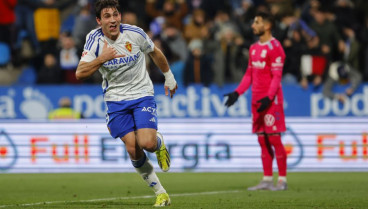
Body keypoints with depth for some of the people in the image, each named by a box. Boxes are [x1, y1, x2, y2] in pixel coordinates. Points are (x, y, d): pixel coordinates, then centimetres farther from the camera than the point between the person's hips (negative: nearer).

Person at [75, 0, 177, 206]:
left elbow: (155, 52, 9)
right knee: (133, 149, -9)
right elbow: (80, 73, -20)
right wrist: (102, 59, -33)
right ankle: (160, 193, 6)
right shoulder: (94, 39, -12)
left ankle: (159, 142, 19)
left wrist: (169, 77, 20)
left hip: (142, 94, -1)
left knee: (147, 143, -20)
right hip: (116, 99, 1)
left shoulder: (135, 33, -12)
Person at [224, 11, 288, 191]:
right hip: (257, 100, 8)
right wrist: (237, 93, 12)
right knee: (262, 141, 7)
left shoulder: (274, 47, -9)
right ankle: (267, 180, 10)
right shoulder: (254, 48, 17)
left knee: (274, 139, -8)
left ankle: (282, 181, -4)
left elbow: (277, 76, -14)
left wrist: (269, 98, -24)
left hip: (271, 100, -8)